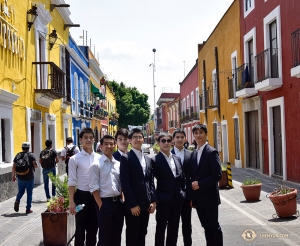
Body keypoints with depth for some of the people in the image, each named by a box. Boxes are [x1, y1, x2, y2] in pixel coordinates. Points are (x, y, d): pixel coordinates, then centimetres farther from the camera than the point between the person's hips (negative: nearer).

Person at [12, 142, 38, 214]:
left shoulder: (17, 155, 4)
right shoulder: (31, 155, -6)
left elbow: (14, 167, 2)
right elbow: (35, 165, -12)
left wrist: (13, 176, 10)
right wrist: (35, 165, 11)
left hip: (20, 177, 3)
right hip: (29, 178, -3)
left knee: (20, 191, 19)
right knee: (29, 193, 8)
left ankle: (17, 201, -8)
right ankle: (28, 209, 9)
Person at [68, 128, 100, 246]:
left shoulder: (99, 158, 4)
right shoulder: (75, 159, -5)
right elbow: (71, 182, -5)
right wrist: (71, 202, -8)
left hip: (96, 196, 3)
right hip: (82, 196, -3)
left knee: (93, 228, 15)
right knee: (80, 229, 9)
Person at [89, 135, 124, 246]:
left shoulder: (118, 164, 8)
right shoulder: (96, 165, -8)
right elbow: (94, 188, -11)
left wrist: (121, 200, 5)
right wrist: (101, 205, -14)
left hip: (118, 202, 5)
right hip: (105, 203, -5)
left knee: (117, 235, 14)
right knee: (104, 236, 5)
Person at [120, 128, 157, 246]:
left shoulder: (148, 159, 15)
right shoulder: (126, 158, -6)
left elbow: (151, 182, 14)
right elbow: (125, 183, -13)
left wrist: (153, 201, 4)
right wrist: (132, 204, -17)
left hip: (146, 204, 6)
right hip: (133, 205, -6)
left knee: (142, 235, 13)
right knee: (132, 236, 4)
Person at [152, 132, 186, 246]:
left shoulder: (177, 159, 10)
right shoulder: (155, 160, -8)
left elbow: (183, 177, 15)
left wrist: (182, 192, 6)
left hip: (177, 199, 5)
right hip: (163, 199, -5)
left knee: (174, 229, 14)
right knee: (161, 228, 6)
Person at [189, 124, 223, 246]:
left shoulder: (212, 152, -10)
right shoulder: (194, 153, 11)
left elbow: (217, 175, -17)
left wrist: (200, 184, -18)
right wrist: (192, 197, 9)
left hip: (209, 197, -6)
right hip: (198, 198, 6)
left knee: (214, 226, 3)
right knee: (206, 227, 13)